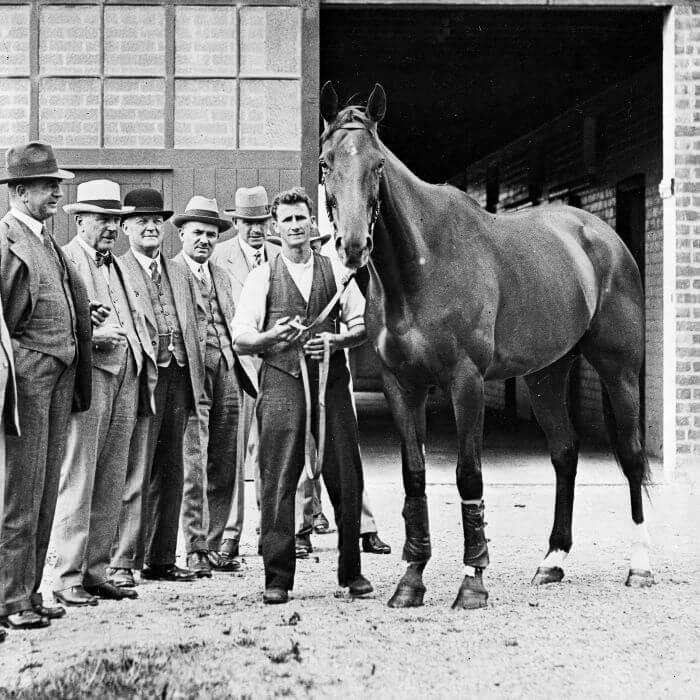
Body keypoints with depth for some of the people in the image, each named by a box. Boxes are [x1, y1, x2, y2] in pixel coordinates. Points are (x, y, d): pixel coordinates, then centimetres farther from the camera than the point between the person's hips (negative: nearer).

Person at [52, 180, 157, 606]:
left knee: (112, 486, 8)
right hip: (87, 373, -8)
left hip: (126, 375, 8)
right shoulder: (64, 260, -1)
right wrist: (92, 336, -21)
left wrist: (146, 361, 12)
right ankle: (68, 578, -3)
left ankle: (96, 572, 15)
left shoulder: (117, 266, 25)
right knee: (78, 482, -7)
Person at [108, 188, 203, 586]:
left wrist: (198, 384, 13)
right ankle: (123, 563, -4)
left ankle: (161, 560, 18)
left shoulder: (178, 274, 19)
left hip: (179, 380, 7)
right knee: (135, 475, -8)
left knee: (171, 475, 10)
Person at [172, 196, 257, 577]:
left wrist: (245, 373, 14)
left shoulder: (221, 275, 21)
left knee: (223, 469, 7)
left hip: (226, 374, 7)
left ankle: (213, 546, 15)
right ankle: (195, 550, -2)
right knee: (193, 467, -7)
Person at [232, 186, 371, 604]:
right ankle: (277, 577, 0)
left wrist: (335, 341, -10)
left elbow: (362, 326, 10)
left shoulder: (335, 272, 12)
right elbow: (240, 339, 2)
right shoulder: (263, 277, 7)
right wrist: (272, 337, -18)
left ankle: (352, 571, 16)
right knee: (278, 480, -6)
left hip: (331, 381, 2)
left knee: (346, 477, 3)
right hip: (282, 382, -2)